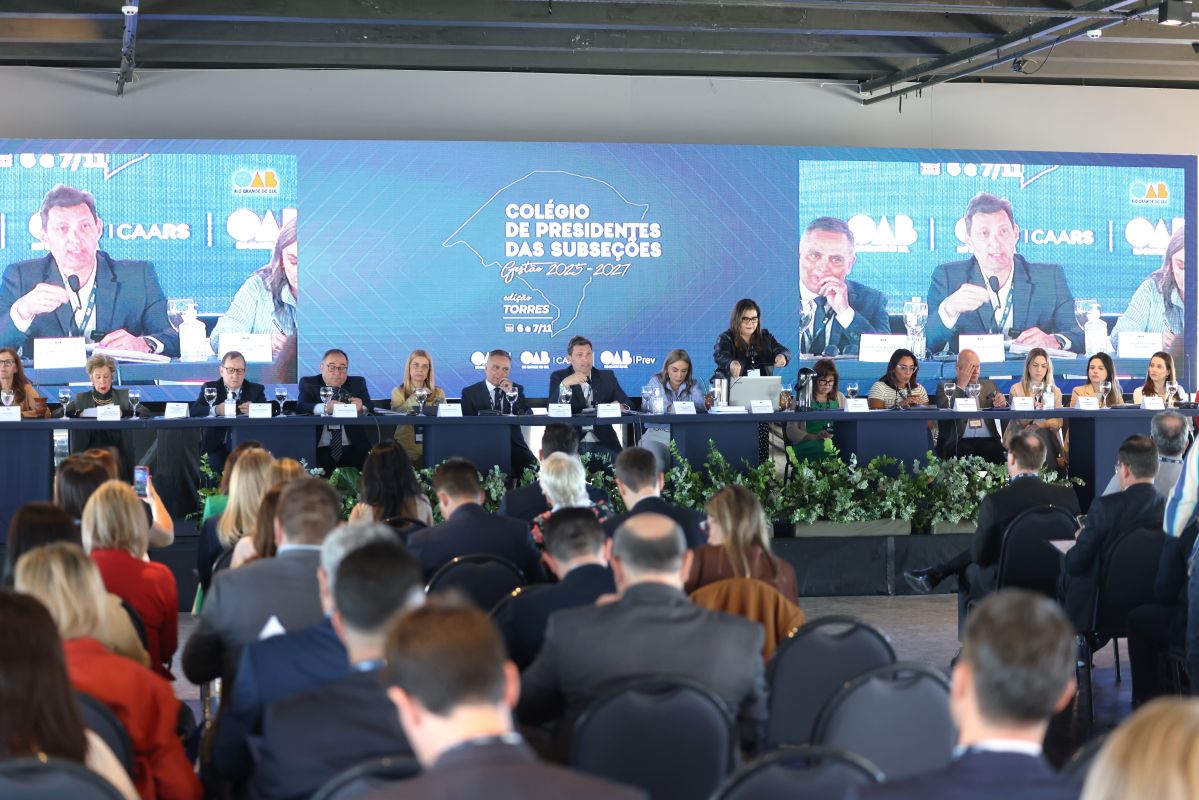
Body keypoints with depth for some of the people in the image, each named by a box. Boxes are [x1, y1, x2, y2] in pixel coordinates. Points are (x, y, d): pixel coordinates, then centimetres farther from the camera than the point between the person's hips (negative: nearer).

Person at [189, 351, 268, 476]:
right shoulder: (209, 388, 12)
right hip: (217, 446, 0)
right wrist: (215, 410, -21)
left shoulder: (256, 390, 13)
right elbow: (193, 411, -3)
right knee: (216, 463, -30)